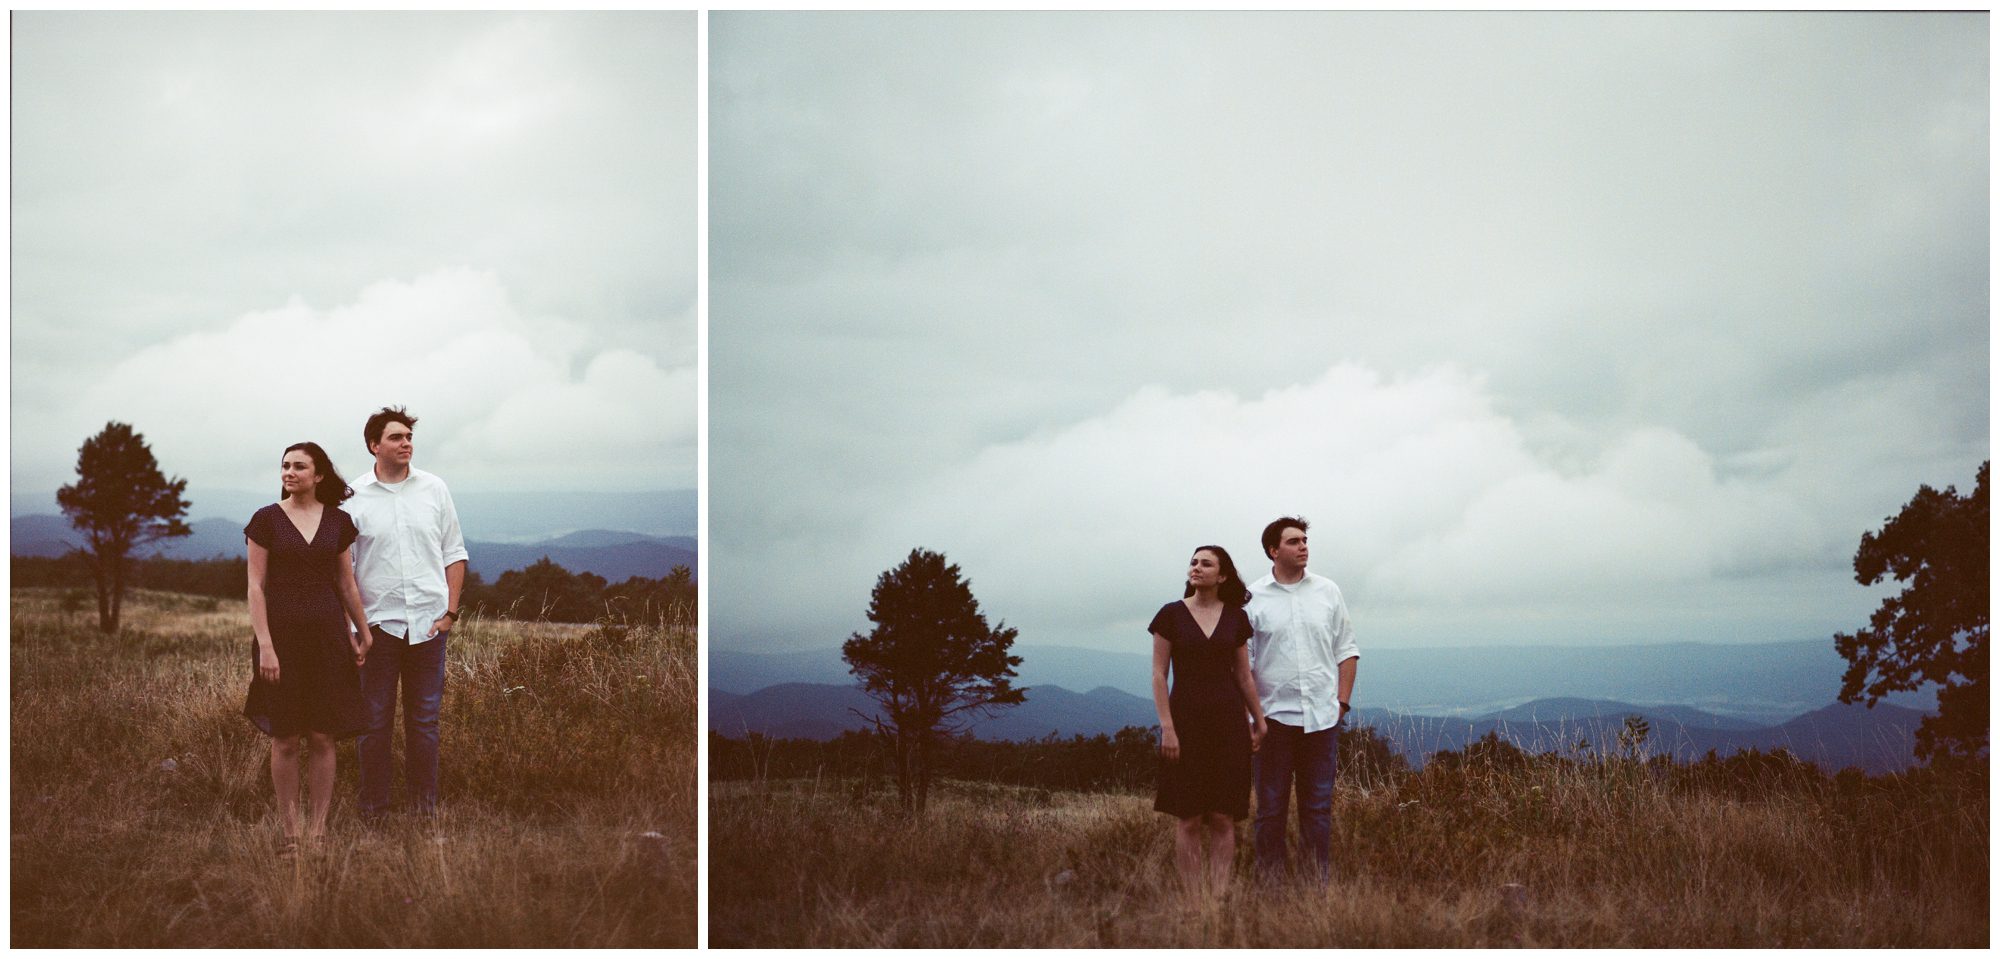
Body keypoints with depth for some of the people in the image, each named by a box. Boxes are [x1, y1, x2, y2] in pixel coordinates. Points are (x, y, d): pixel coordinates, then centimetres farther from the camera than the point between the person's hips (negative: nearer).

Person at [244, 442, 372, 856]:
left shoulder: (338, 522, 6)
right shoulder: (266, 520, -1)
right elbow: (256, 587, -4)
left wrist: (363, 633, 15)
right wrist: (264, 644, -11)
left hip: (328, 633, 2)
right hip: (282, 633, -2)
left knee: (323, 738, 2)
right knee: (285, 739, 1)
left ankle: (318, 830, 9)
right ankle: (290, 833, 8)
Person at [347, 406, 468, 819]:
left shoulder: (434, 489, 6)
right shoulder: (354, 497, 0)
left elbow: (453, 553, 10)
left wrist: (451, 611, 1)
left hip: (428, 623, 2)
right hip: (378, 622, -2)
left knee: (424, 720, 6)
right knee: (374, 721, 2)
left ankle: (425, 809, 12)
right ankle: (372, 811, 9)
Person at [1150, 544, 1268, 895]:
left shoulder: (1235, 618, 7)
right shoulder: (1172, 615, -1)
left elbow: (1243, 675, 13)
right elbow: (1159, 675, -2)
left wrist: (1259, 720, 13)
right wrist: (1167, 727, -9)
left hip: (1228, 721, 2)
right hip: (1187, 719, -2)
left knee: (1224, 818, 1)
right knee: (1190, 819, -1)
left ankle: (1220, 895, 5)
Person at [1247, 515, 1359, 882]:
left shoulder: (1327, 591, 8)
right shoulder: (1253, 598, -1)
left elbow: (1346, 650, 11)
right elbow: (1243, 662, 0)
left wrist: (1342, 701, 3)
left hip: (1321, 717, 2)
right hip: (1275, 715, -2)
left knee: (1318, 807, 6)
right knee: (1270, 807, 3)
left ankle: (1321, 882, 12)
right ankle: (1269, 880, 8)